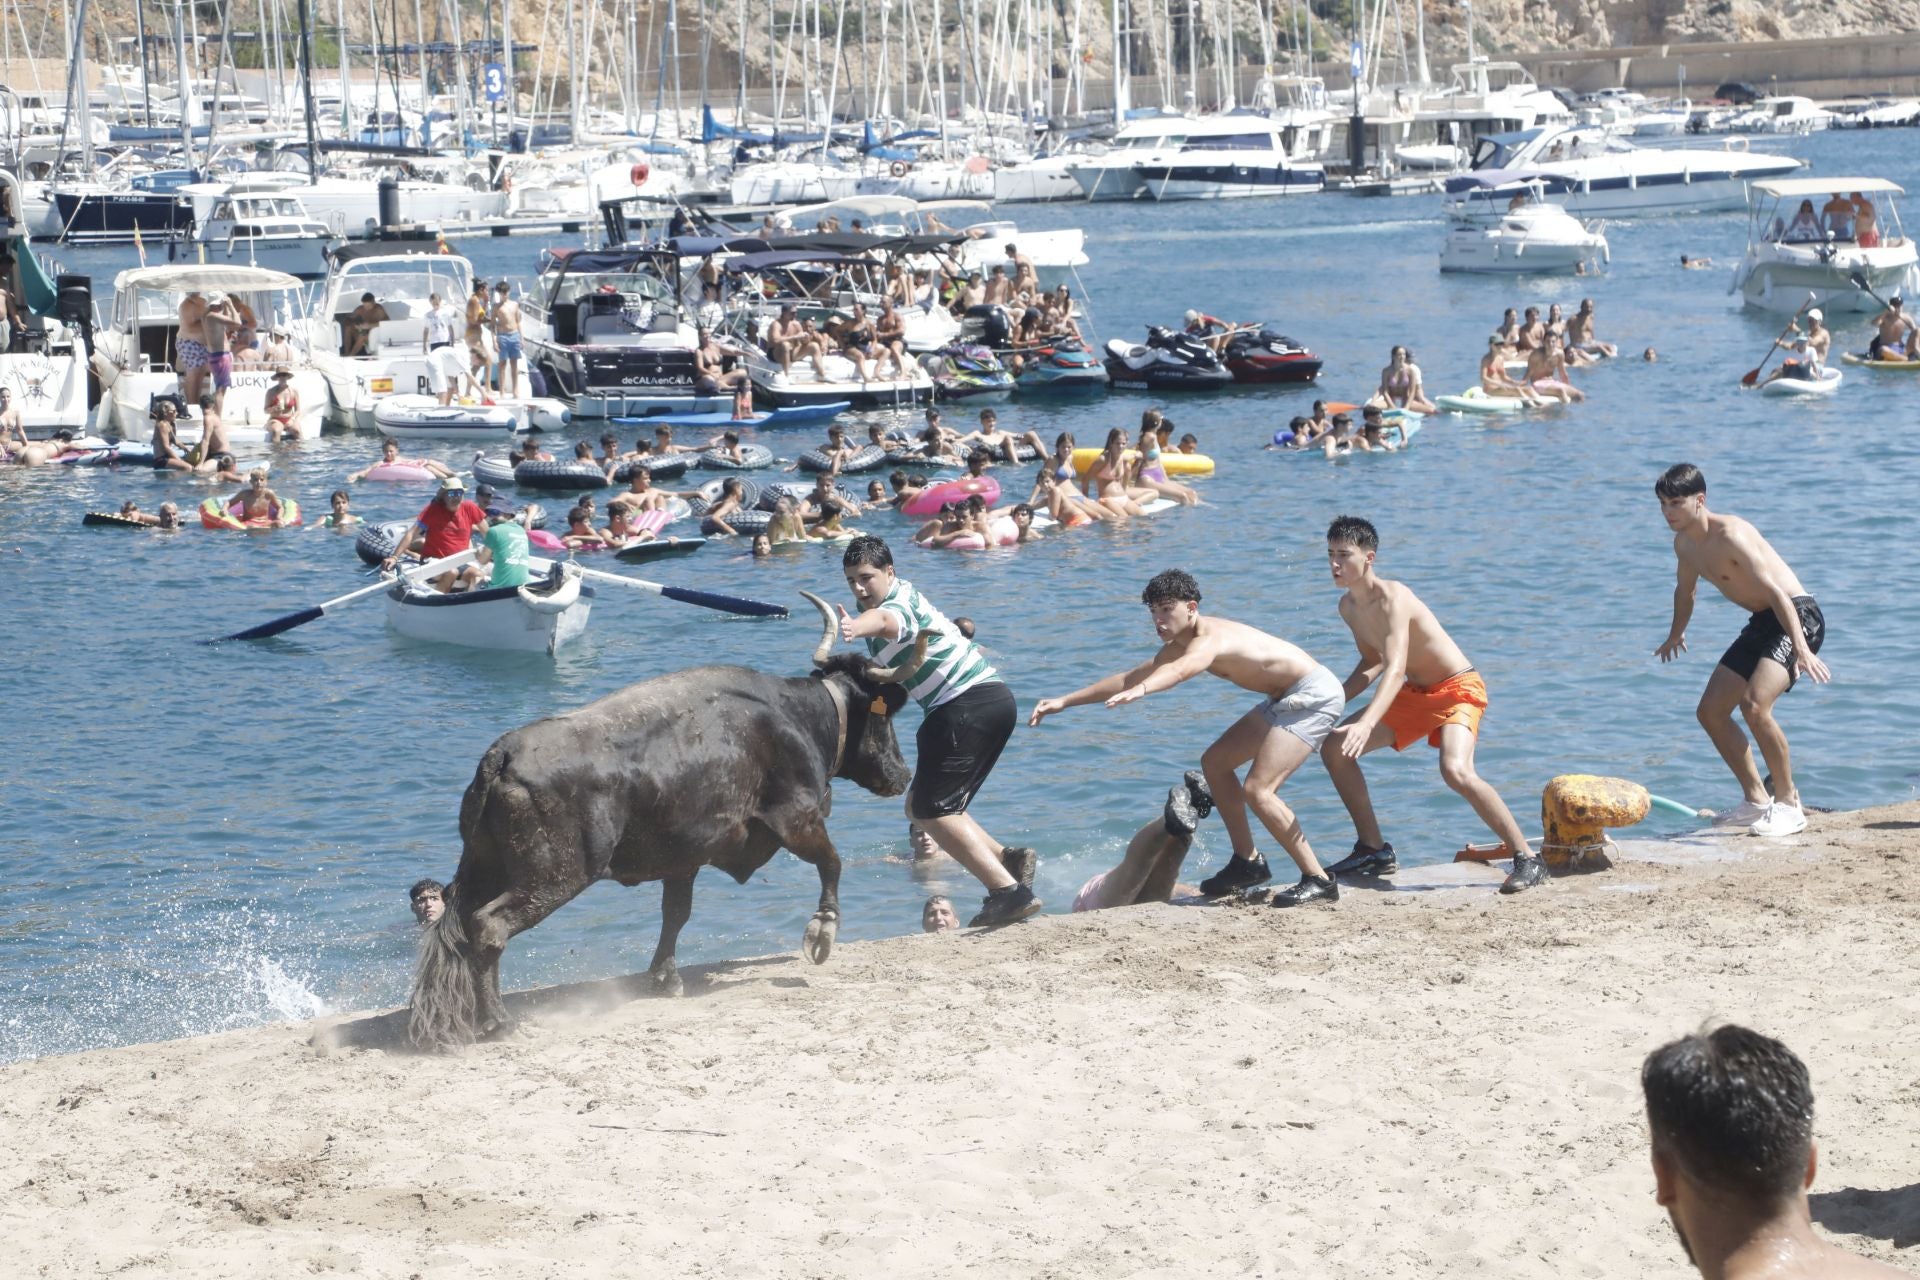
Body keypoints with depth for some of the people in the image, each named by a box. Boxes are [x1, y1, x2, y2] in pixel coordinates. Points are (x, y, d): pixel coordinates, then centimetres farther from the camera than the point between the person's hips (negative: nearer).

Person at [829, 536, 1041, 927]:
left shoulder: (899, 603, -16)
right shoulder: (898, 594, 15)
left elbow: (883, 619, -42)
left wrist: (856, 627, -62)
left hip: (970, 702, -10)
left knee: (931, 810, -14)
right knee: (920, 807, 13)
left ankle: (1009, 891, -23)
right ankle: (1007, 858, 1)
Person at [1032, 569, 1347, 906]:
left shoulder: (1209, 638, -24)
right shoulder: (1178, 646, 7)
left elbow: (1182, 669, -48)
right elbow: (1128, 678, 15)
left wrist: (1140, 690, -67)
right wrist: (1064, 702, 12)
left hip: (1314, 693, -11)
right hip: (1284, 699, 11)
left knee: (1258, 790, -21)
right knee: (1215, 762, 17)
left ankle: (1318, 880, -16)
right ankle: (1248, 862, 23)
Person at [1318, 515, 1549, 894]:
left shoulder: (1393, 599, -26)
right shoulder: (1349, 606, 1)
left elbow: (1395, 670, -39)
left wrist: (1366, 723, -53)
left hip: (1458, 689, -9)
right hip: (1415, 693, 9)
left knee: (1456, 770, -34)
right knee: (1334, 747, 5)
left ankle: (1527, 859, -23)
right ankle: (1374, 850, 16)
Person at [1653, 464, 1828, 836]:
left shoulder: (1730, 535, -24)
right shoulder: (1684, 543, 4)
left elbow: (1775, 590, -32)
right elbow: (1686, 589, 27)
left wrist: (1802, 650, -41)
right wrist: (1675, 635, 42)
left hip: (1798, 616, -10)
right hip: (1762, 623, 10)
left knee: (1755, 704, -27)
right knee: (1711, 711, 8)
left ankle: (1788, 803, -13)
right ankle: (1756, 799, 19)